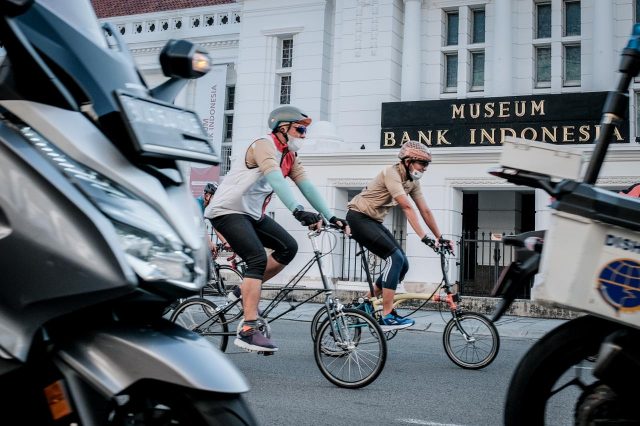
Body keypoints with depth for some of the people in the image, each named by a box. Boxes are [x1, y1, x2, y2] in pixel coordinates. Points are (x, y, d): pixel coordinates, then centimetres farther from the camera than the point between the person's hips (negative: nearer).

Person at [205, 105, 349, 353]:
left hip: (252, 213, 9)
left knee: (288, 248, -1)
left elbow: (307, 186, 3)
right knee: (258, 259, -23)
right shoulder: (264, 145, -18)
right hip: (228, 211, -9)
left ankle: (249, 290, 13)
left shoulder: (290, 156, 9)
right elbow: (275, 179, -34)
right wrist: (298, 211, -47)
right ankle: (248, 331, -25)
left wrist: (331, 217, -7)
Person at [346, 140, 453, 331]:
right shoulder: (392, 173, -21)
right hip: (359, 217, -9)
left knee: (402, 263, 1)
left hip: (374, 221, 9)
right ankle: (387, 317, -20)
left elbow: (425, 210, 6)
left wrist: (440, 237, 3)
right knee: (395, 258, -21)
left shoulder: (413, 181, 6)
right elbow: (407, 207, -29)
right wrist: (424, 237, -33)